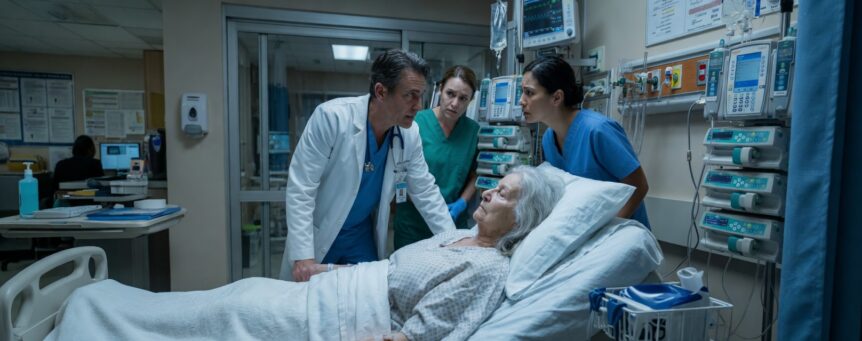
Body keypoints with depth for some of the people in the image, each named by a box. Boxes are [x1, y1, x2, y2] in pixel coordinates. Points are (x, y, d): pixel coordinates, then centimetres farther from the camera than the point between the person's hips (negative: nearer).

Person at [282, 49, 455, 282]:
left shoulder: (410, 134, -10)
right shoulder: (331, 117, -24)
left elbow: (426, 192, -1)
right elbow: (300, 187, -21)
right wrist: (303, 255, -24)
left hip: (362, 236, 4)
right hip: (316, 234, -3)